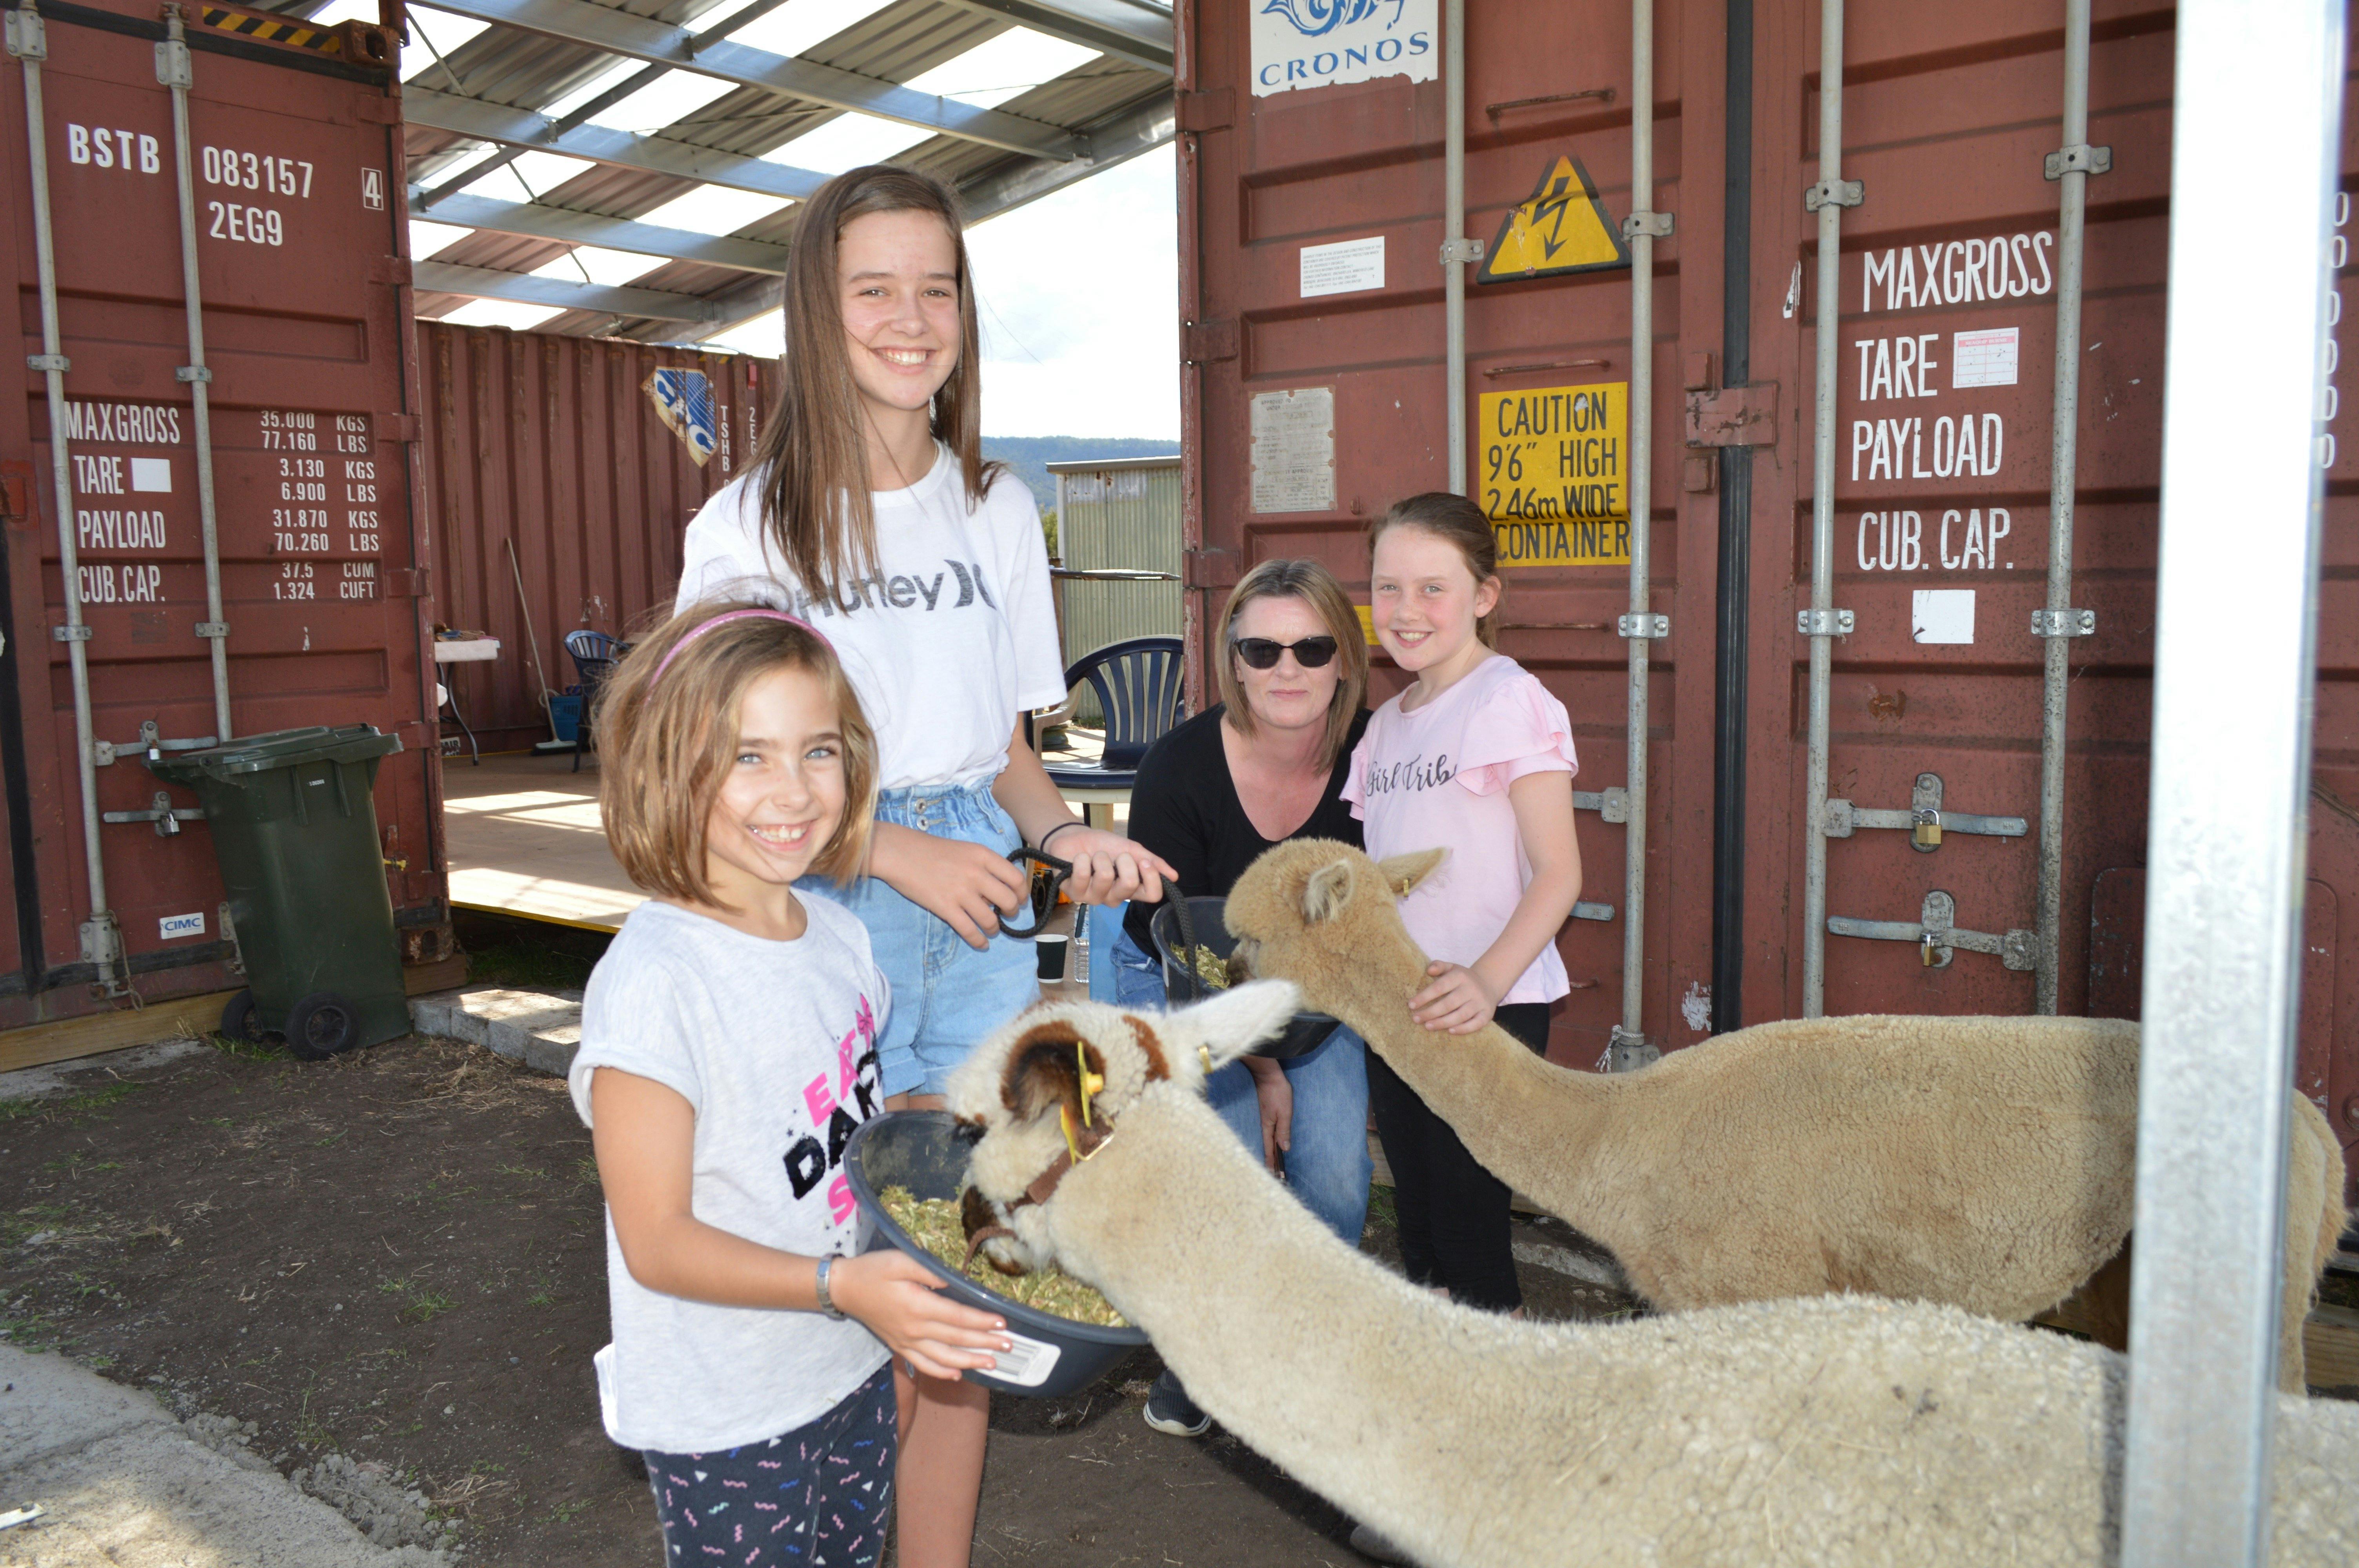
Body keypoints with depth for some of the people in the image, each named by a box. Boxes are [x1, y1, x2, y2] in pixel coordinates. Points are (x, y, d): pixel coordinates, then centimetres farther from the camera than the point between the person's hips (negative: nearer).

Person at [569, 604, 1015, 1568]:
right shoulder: (652, 982, -25)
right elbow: (656, 1240, -22)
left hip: (852, 1377, 7)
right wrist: (841, 1285, -31)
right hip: (723, 1421, -7)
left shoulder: (840, 939, -1)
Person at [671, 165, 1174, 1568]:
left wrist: (1060, 833, -5)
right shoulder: (749, 524, -4)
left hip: (980, 898, 4)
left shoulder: (997, 507, 9)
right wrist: (899, 853, -15)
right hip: (828, 906, -3)